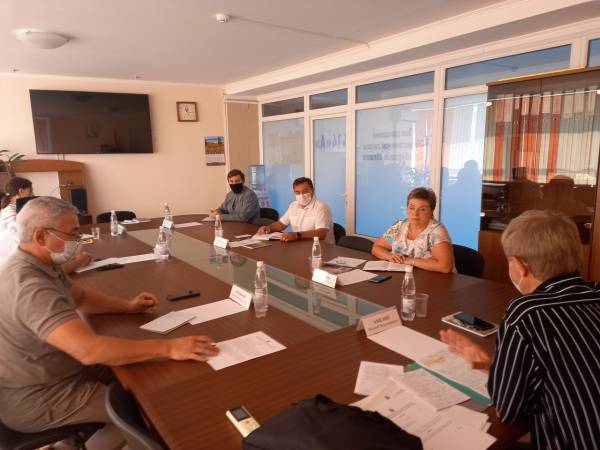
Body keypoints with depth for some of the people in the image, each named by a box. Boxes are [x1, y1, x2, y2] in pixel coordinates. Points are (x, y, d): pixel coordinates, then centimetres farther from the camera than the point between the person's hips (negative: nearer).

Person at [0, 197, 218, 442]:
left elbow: (80, 297, 13)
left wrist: (127, 306, -2)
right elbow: (89, 350, -44)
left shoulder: (36, 264, -1)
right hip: (35, 400, -9)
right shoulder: (30, 286, -35)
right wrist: (168, 347, -42)